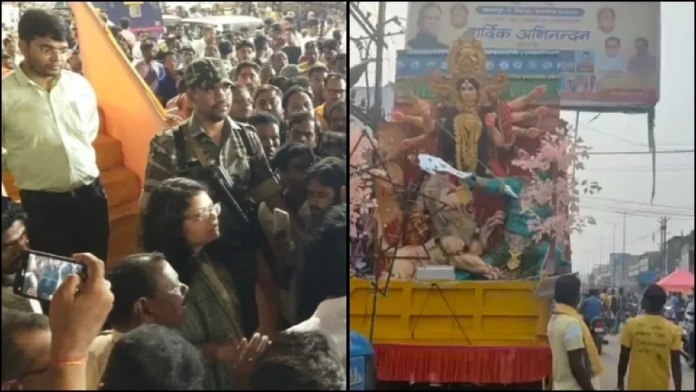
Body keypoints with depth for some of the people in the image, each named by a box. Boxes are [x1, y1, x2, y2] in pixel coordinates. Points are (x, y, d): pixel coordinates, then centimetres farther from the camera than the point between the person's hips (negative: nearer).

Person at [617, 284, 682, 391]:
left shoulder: (631, 324, -8)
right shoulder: (673, 329, -7)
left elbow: (624, 357, -5)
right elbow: (676, 364, -6)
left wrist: (620, 382, 6)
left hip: (636, 385, 0)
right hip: (660, 386, 0)